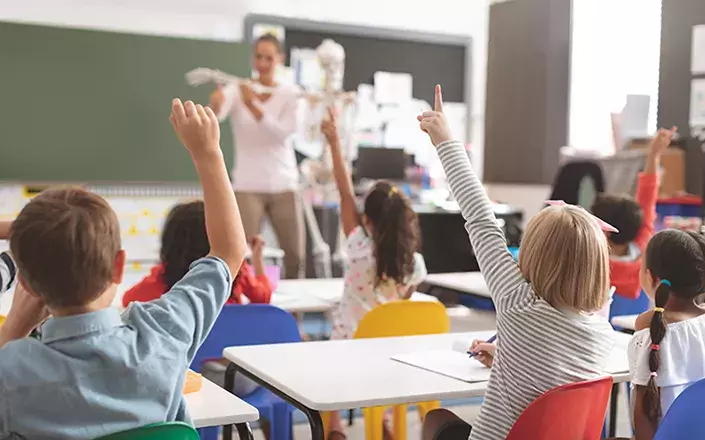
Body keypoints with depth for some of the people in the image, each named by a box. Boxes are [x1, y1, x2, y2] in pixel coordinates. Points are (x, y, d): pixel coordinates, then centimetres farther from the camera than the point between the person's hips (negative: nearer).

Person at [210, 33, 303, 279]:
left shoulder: (290, 95, 3)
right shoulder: (237, 90, -1)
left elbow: (283, 132, -13)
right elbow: (217, 115, -21)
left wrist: (253, 106, -26)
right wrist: (215, 105, -45)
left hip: (284, 185, 2)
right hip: (247, 186, -2)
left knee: (295, 256, 7)